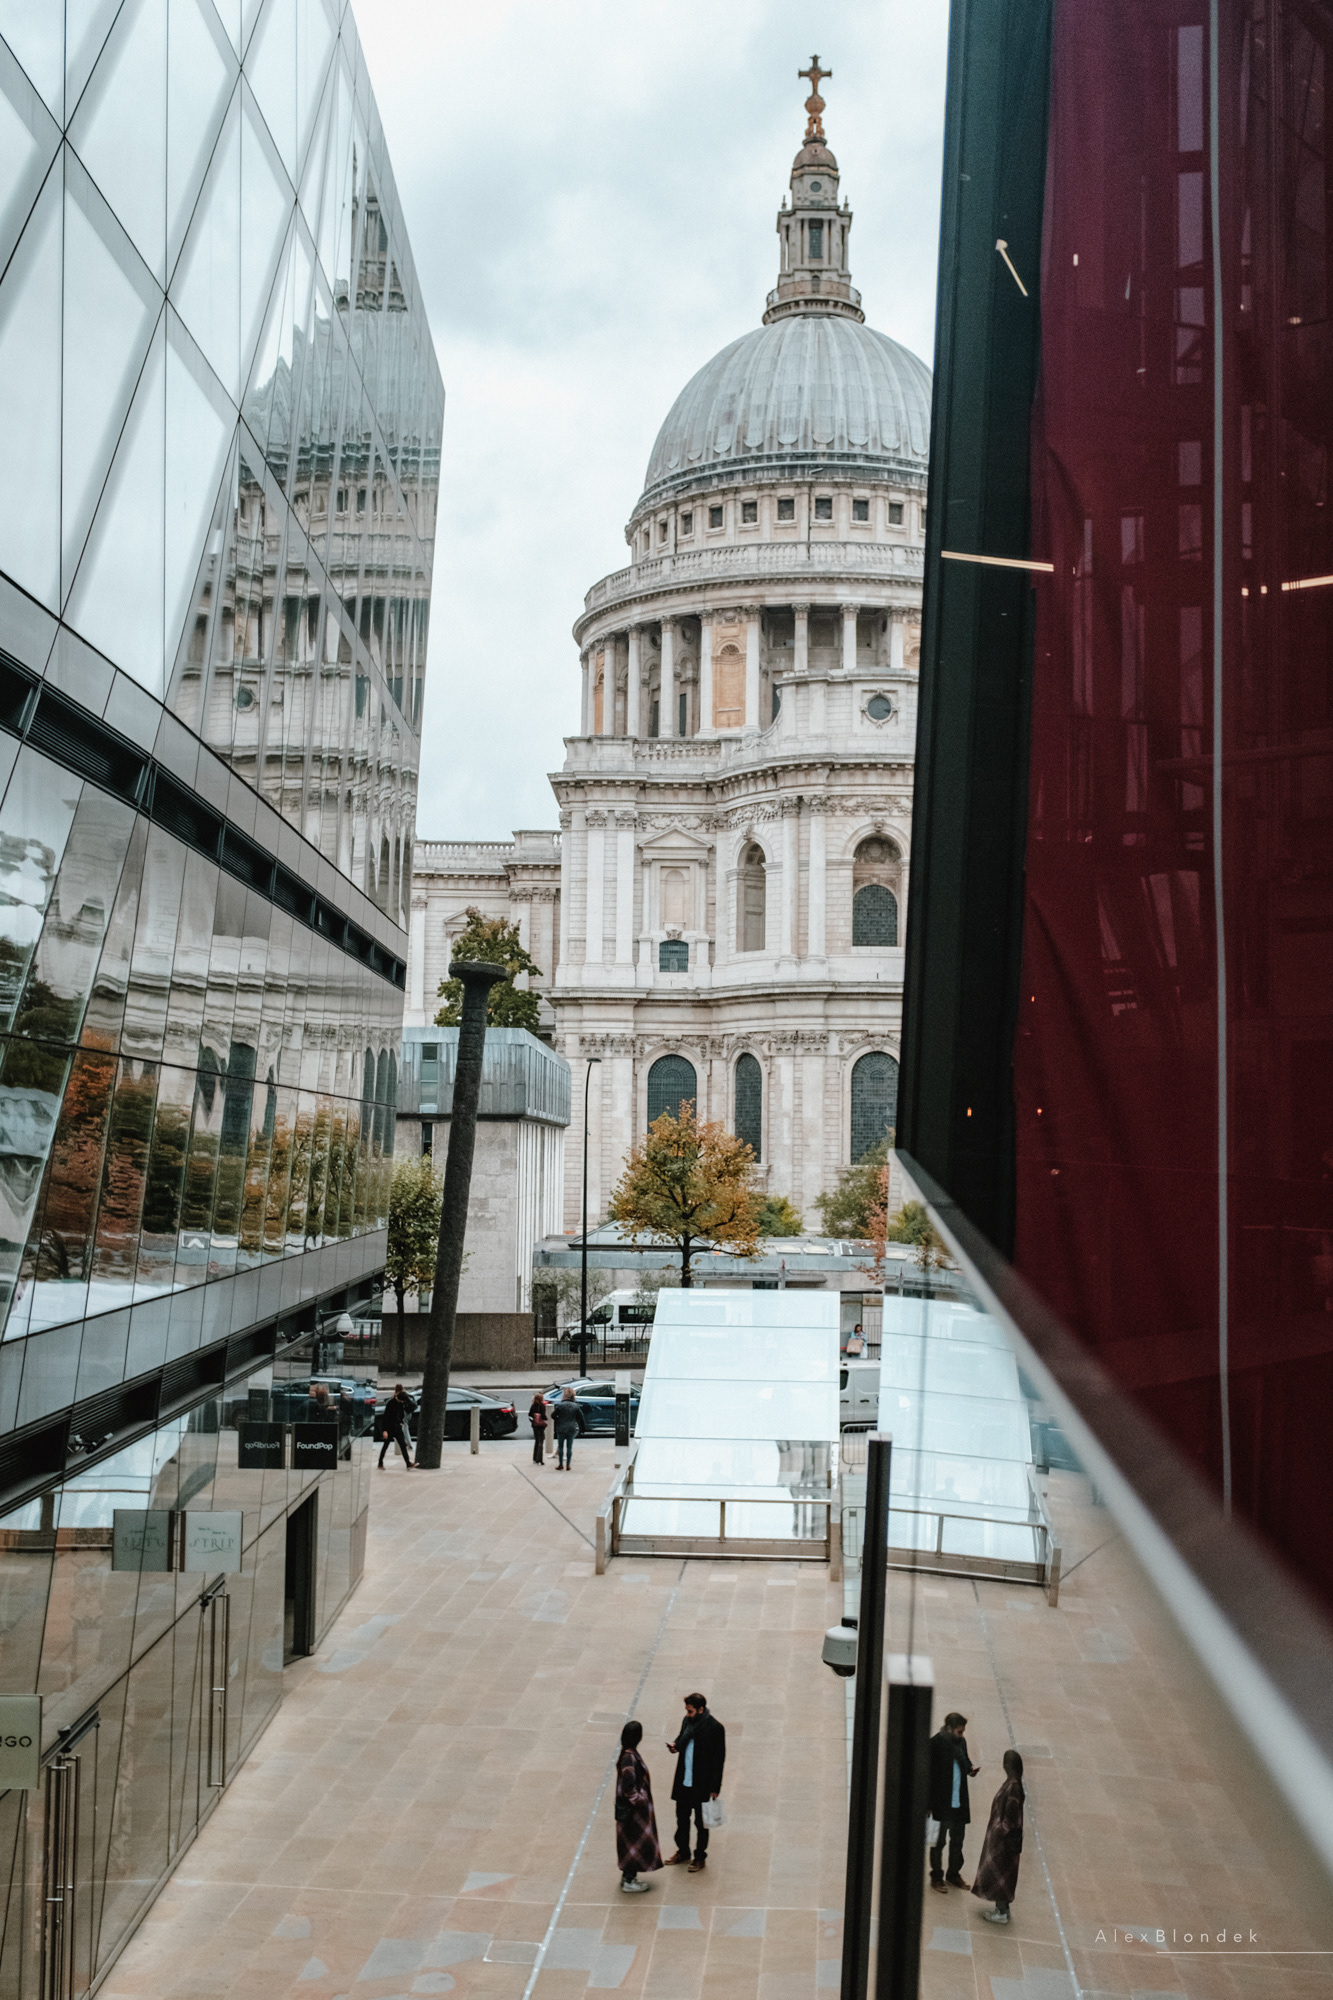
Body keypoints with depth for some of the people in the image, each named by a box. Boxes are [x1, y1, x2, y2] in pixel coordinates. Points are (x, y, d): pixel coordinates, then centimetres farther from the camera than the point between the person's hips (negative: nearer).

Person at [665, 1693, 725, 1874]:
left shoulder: (714, 1728, -19)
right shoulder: (688, 1721, 0)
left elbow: (719, 1759, -15)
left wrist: (715, 1787, -14)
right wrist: (676, 1746, -8)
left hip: (702, 1784, -6)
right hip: (684, 1782, 6)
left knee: (701, 1823, 11)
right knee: (682, 1818, 19)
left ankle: (700, 1857, 27)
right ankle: (683, 1851, 37)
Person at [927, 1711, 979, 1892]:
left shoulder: (961, 1741, 2)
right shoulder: (936, 1743, -19)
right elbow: (929, 1773, -18)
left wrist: (971, 1768, -6)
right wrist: (928, 1805, -18)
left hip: (959, 1803, 7)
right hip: (941, 1804, -6)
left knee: (958, 1840, 19)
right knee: (938, 1842, 10)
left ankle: (954, 1874, 36)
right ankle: (936, 1877, 25)